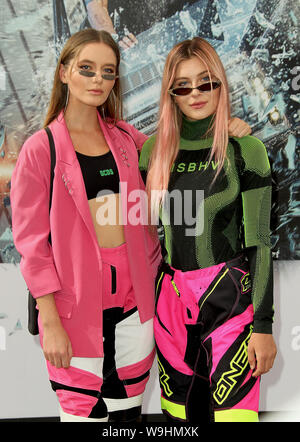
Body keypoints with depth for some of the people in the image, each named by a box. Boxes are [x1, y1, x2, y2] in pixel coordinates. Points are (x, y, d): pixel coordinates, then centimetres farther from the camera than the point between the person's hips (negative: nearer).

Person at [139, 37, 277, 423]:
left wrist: (263, 326, -9)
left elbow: (259, 241, -7)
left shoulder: (245, 150, -6)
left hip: (231, 298, -3)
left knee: (232, 409, -1)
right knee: (179, 412, 12)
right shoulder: (154, 149, 4)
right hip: (171, 299, 4)